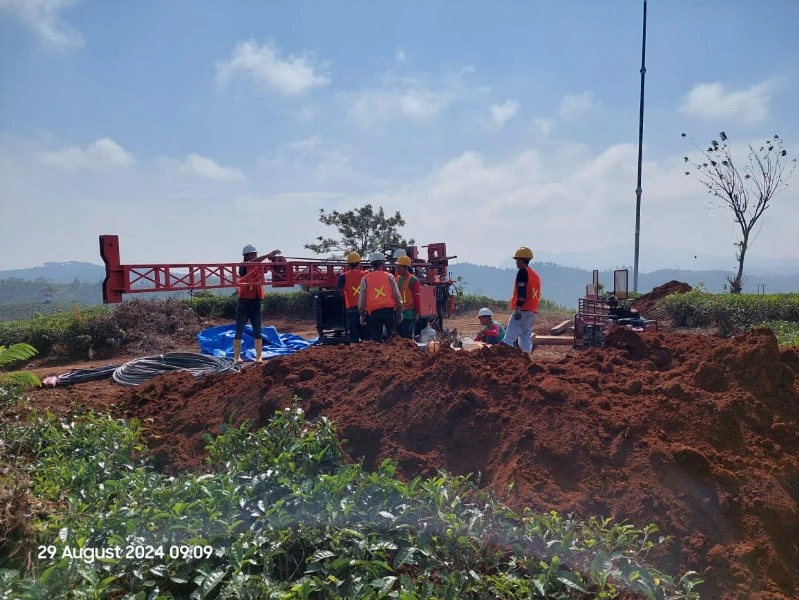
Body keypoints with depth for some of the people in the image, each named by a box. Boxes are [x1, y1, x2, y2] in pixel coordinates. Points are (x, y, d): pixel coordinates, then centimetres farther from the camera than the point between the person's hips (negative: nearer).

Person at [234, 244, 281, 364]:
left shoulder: (259, 267, 9)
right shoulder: (243, 267, -7)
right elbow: (253, 262, -25)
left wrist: (273, 259, -25)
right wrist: (268, 255, -31)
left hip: (256, 303, 4)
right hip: (244, 302, -4)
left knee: (257, 332, 3)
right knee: (239, 331, 3)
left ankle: (259, 357, 6)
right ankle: (237, 356, 9)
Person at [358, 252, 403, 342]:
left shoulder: (365, 279, 5)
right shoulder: (389, 276, 3)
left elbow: (362, 299, 6)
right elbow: (397, 296, 2)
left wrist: (362, 314, 15)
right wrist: (400, 311, 10)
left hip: (374, 312, 1)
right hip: (389, 310, 0)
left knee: (375, 338, 5)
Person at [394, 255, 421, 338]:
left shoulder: (413, 280, -8)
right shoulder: (397, 279, 12)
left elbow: (417, 298, -10)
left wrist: (417, 313, -12)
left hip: (409, 315, -7)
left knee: (407, 337, -5)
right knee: (399, 336, 11)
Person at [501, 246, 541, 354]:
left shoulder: (523, 272, -6)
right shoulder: (535, 275, 20)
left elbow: (522, 293, -18)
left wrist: (517, 308, -21)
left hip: (522, 312, -9)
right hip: (532, 312, 9)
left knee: (508, 339, -11)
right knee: (525, 340, 11)